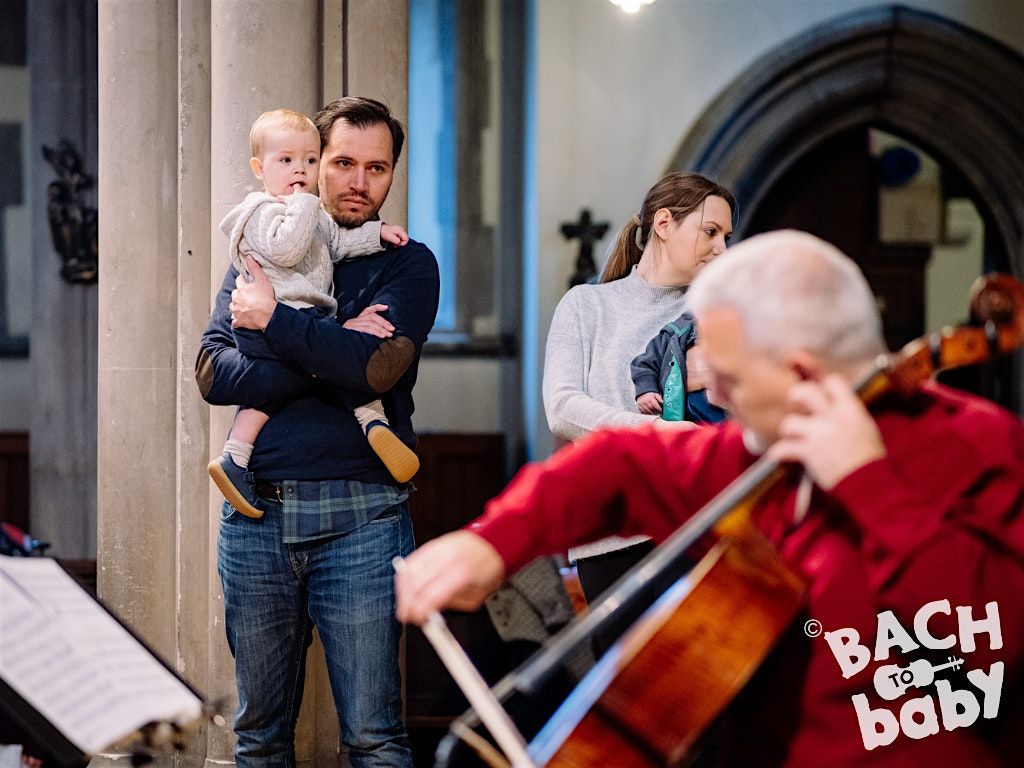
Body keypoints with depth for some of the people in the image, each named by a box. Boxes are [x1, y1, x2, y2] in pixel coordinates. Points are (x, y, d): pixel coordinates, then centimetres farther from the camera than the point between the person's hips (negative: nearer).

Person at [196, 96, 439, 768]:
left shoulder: (407, 265, 6)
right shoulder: (261, 254, 13)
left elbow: (380, 366, -14)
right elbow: (214, 373, -2)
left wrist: (272, 318, -8)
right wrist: (331, 357, -12)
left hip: (360, 518, -3)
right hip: (256, 513, 3)